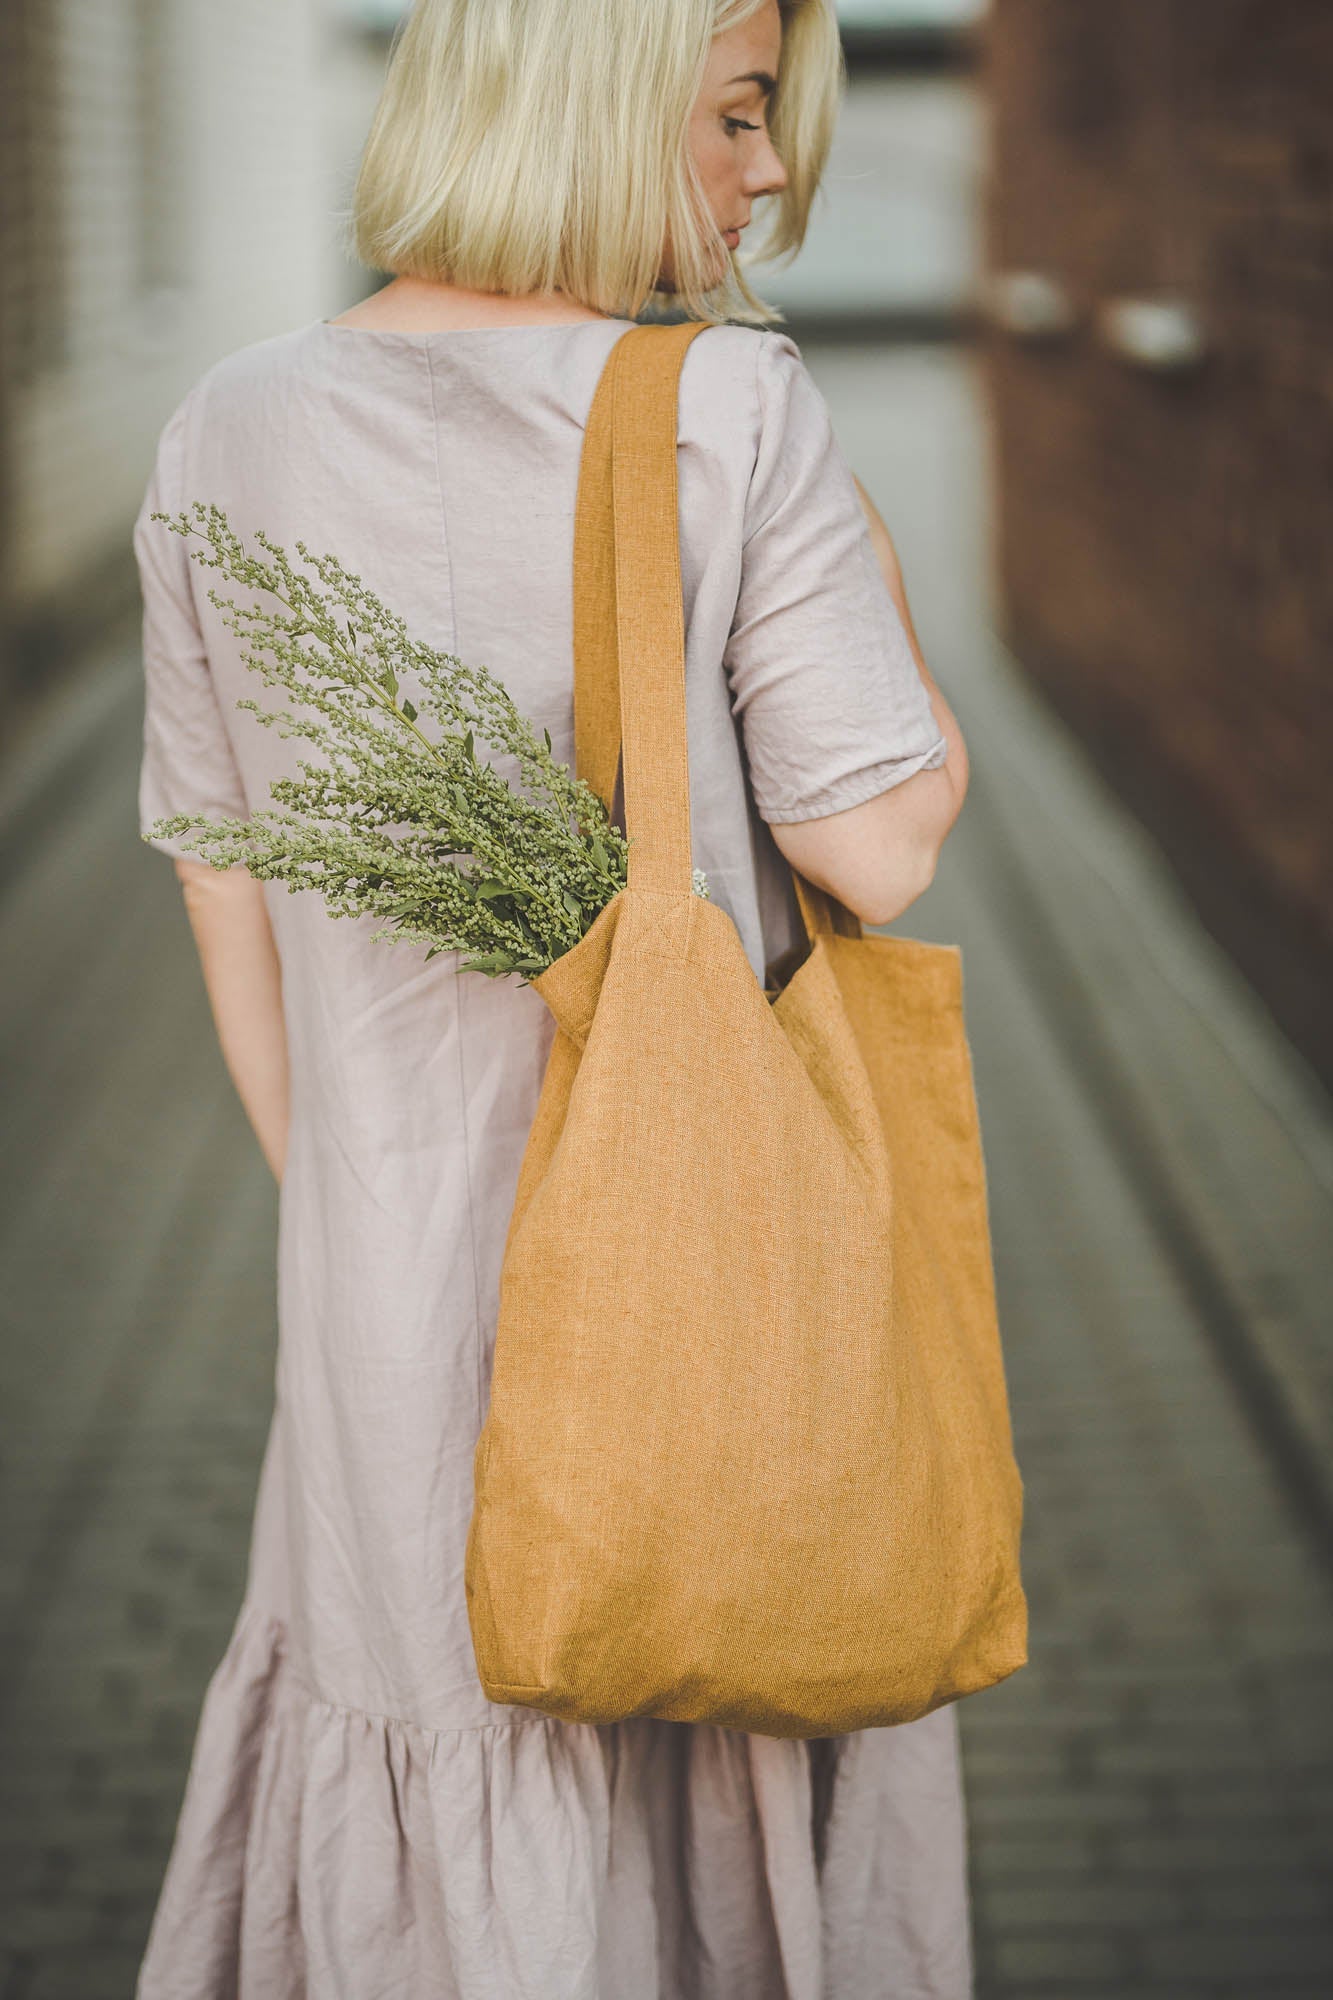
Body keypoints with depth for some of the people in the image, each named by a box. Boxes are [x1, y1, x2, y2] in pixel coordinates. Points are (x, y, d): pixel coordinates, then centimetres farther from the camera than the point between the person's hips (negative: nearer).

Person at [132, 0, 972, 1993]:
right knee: (735, 1808, 15)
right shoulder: (733, 415, -15)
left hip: (400, 1280, 4)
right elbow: (881, 845, -14)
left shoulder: (230, 437, -1)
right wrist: (882, 595, 3)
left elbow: (228, 906, 5)